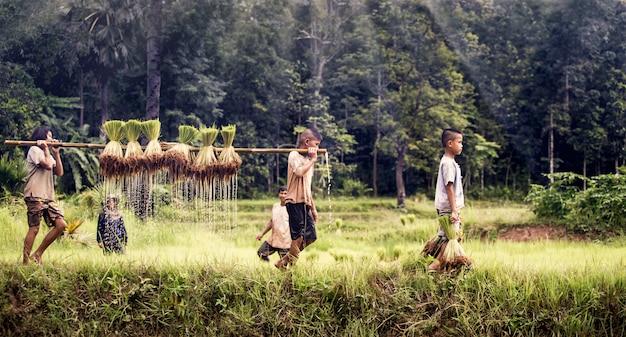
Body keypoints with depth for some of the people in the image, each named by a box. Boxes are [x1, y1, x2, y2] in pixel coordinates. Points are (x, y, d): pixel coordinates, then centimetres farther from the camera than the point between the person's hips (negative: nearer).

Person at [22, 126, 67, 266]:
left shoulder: (48, 154, 25)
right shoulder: (34, 150, -2)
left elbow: (59, 172, 13)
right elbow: (48, 165, -17)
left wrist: (56, 153, 10)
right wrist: (46, 148, -4)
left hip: (48, 197, 8)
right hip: (35, 196, -8)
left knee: (61, 225, -4)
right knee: (34, 228, -10)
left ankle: (37, 254, 5)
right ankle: (25, 262, -5)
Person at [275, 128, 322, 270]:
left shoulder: (307, 159, 22)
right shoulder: (294, 155, -4)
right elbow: (299, 172, -25)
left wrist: (313, 208, 23)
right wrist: (313, 160, -11)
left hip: (305, 203, 9)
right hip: (295, 201, -9)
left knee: (310, 236, 6)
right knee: (298, 236, -9)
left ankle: (283, 262, 14)